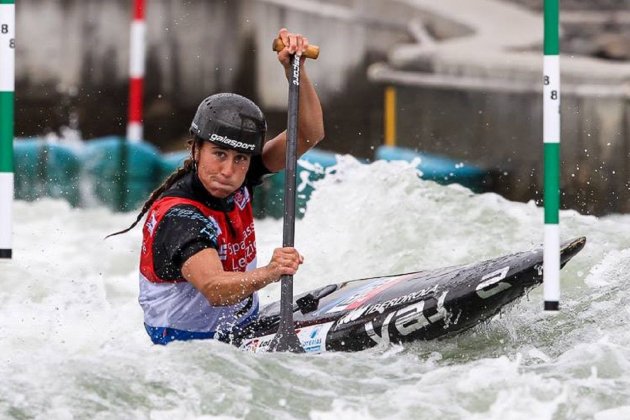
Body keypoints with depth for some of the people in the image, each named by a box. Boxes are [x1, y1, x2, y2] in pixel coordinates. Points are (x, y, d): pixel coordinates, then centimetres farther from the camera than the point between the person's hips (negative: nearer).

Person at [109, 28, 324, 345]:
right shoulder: (177, 217, -25)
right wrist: (269, 273, -59)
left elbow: (310, 134, -4)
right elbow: (214, 289, -41)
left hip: (245, 329, 8)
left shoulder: (235, 182, -2)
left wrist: (294, 69, -18)